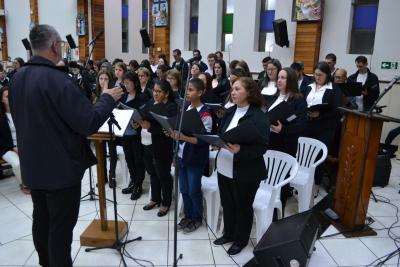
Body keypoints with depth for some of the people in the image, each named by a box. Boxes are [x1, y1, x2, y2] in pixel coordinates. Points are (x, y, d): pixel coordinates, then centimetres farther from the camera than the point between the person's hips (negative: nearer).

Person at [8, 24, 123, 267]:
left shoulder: (18, 77, 4)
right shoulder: (57, 80, -24)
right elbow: (88, 123, -25)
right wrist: (107, 99, -10)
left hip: (33, 165, 9)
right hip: (61, 167, -9)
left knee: (41, 219, 21)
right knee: (61, 226, 5)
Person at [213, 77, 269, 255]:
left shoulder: (259, 117, -15)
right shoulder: (229, 112, 5)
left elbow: (262, 147, -20)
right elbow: (220, 134, 13)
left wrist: (240, 150, -33)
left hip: (245, 172, -6)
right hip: (224, 168, 6)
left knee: (242, 207, 13)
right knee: (227, 204, 19)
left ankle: (241, 240, 34)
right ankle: (229, 234, 42)